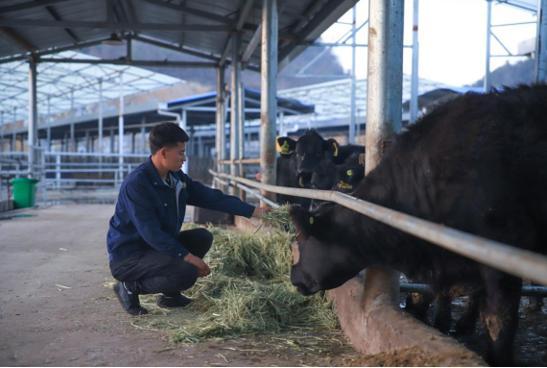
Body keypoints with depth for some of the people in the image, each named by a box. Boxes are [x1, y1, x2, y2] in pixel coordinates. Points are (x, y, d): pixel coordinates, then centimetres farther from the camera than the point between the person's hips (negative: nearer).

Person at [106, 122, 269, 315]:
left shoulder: (176, 178, 2)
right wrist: (188, 256, -28)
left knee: (202, 237, 2)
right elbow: (151, 233, -28)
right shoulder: (136, 183, -25)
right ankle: (131, 287, -4)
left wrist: (253, 211, 1)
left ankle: (170, 294, 10)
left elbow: (211, 197, 4)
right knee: (187, 272, -26)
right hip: (128, 256, -9)